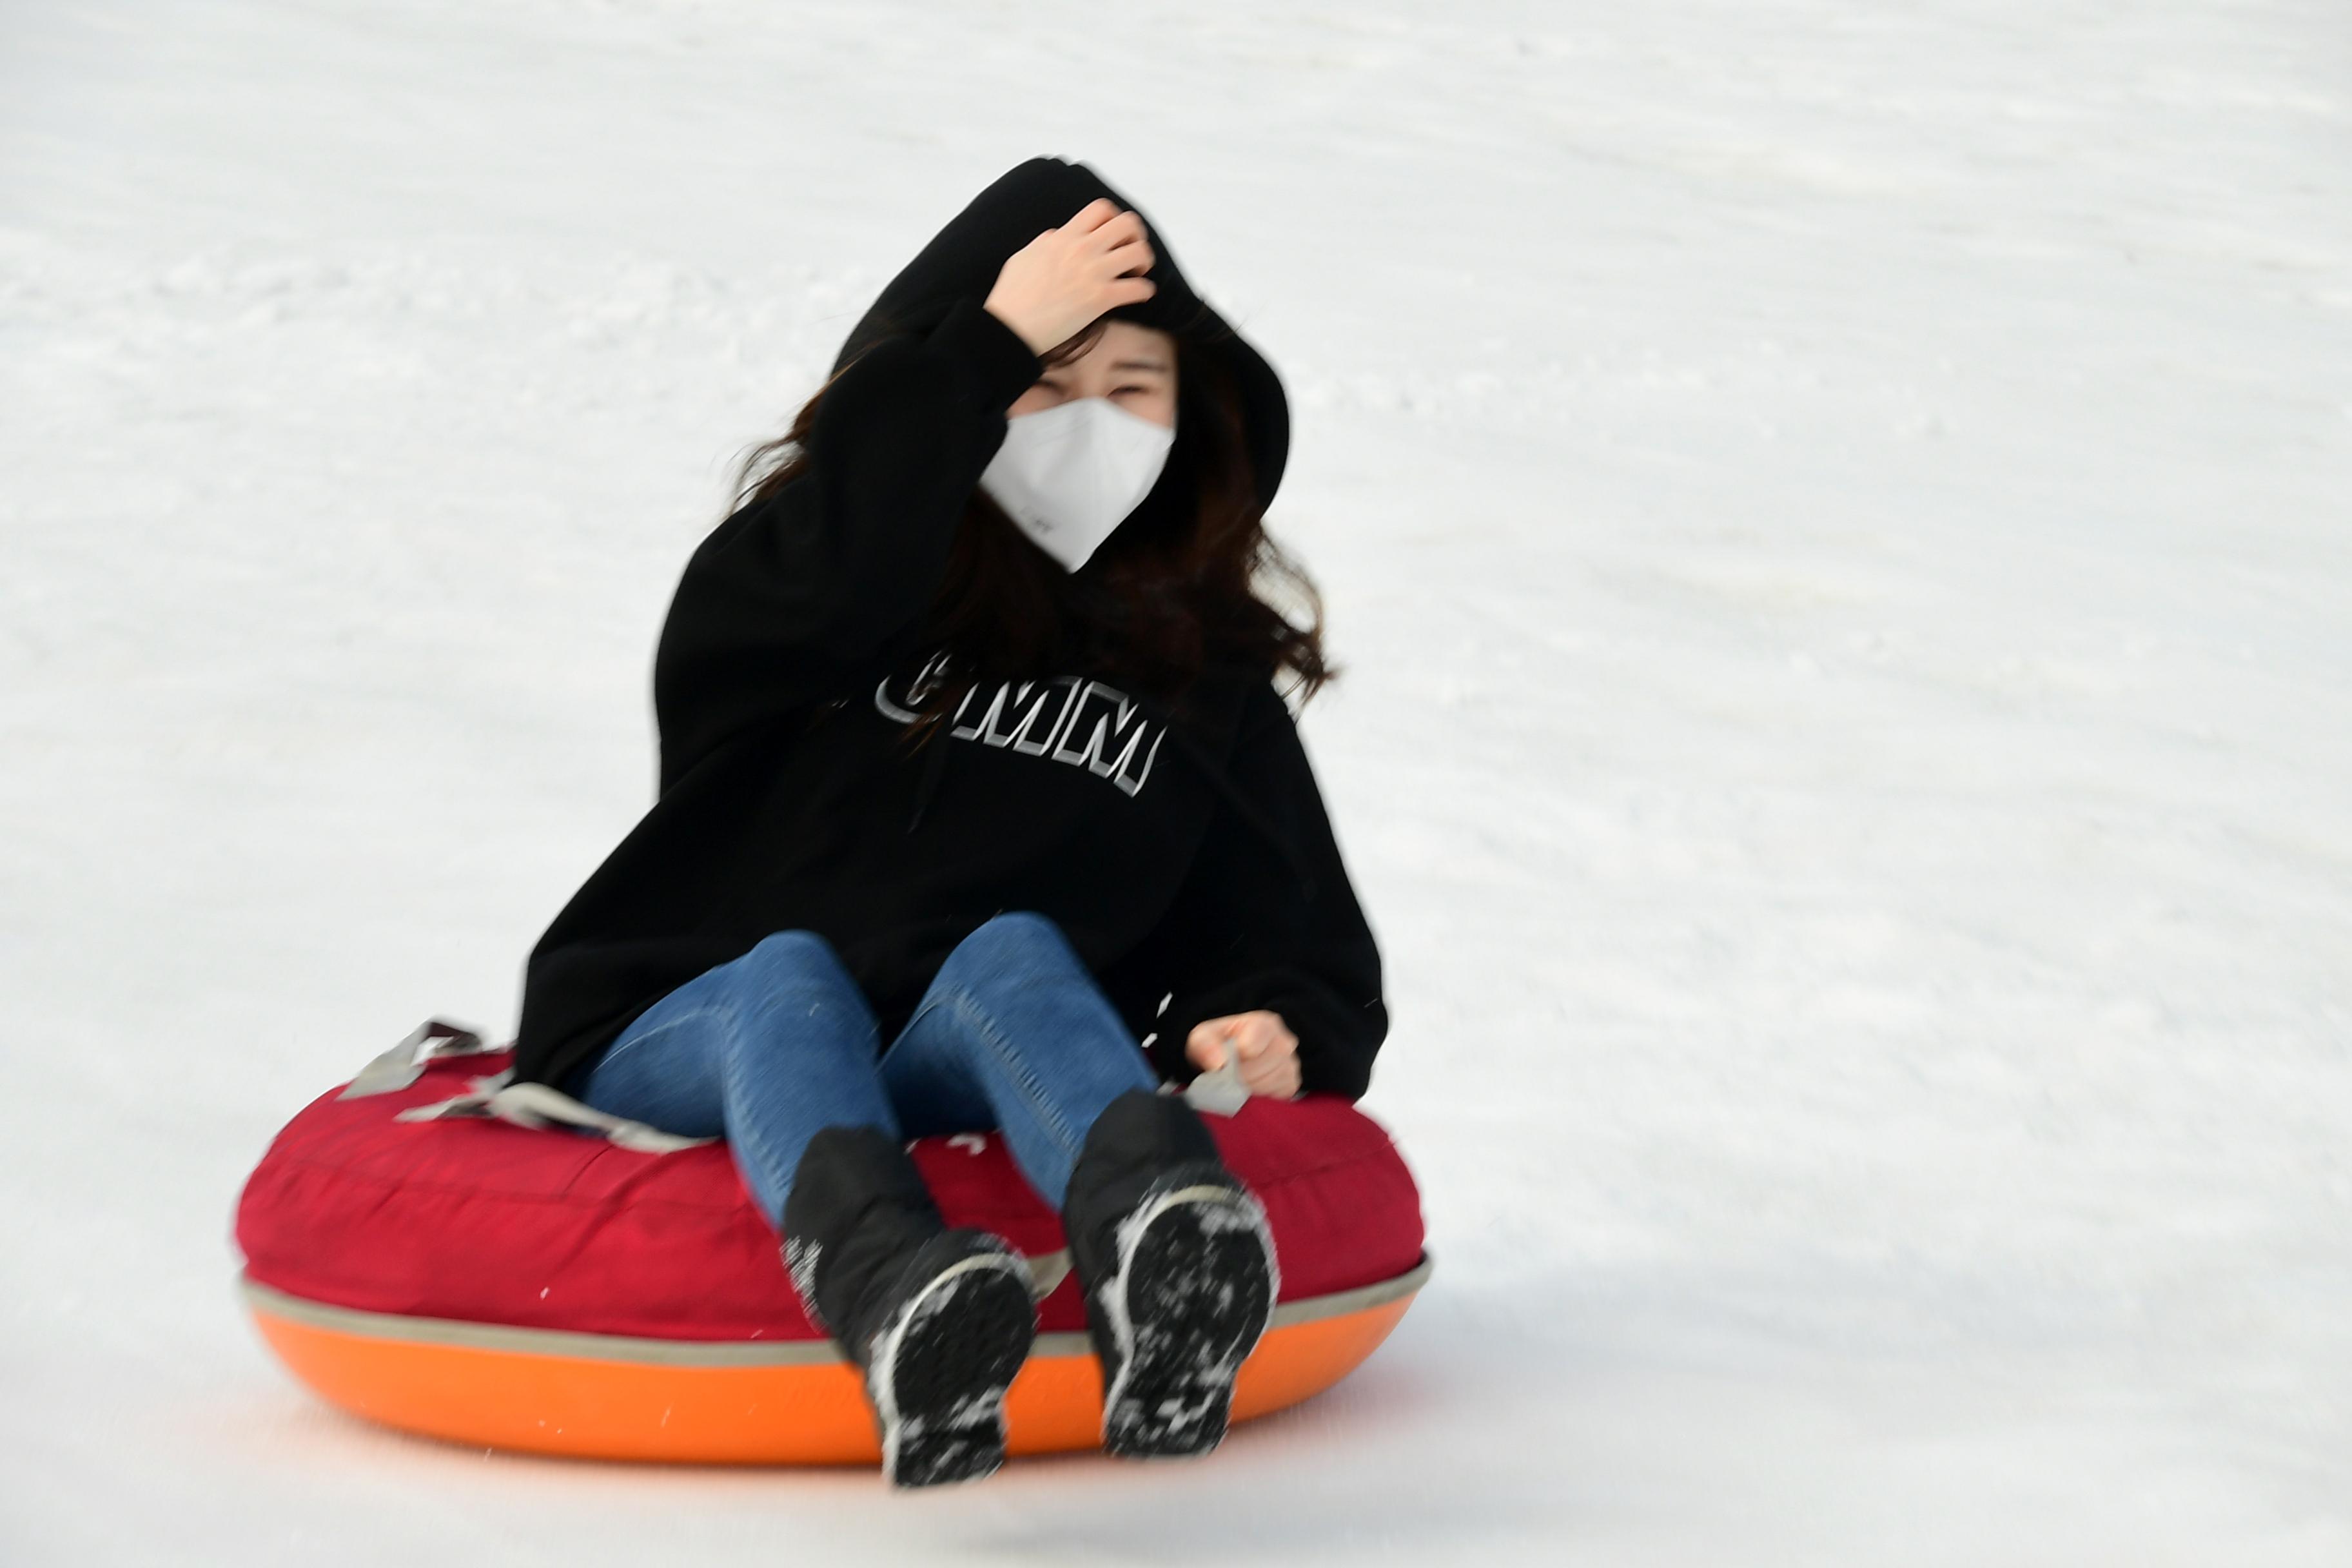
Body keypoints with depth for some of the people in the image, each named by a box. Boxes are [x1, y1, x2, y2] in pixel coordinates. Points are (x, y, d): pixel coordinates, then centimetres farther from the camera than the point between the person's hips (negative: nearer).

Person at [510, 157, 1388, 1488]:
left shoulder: (1211, 676, 15)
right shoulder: (862, 577, 6)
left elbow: (1312, 961, 15)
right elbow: (803, 583, -22)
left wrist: (1272, 1034, -10)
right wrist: (994, 342, -15)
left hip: (975, 1067, 1)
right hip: (684, 1051, -1)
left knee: (1011, 950, -30)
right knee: (791, 977, -35)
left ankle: (1153, 1249, -66)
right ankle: (885, 1279, -70)